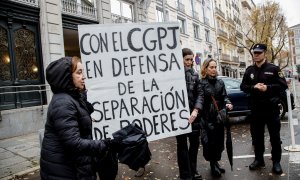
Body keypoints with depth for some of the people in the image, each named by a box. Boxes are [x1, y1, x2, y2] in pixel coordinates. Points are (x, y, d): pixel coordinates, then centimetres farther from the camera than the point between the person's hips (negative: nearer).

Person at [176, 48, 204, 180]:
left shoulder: (194, 74, 7)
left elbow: (200, 93, 3)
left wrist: (196, 110, -11)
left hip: (192, 114, 5)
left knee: (195, 142, 16)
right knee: (182, 145, 7)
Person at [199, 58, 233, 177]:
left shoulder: (220, 82, 10)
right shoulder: (201, 83, -8)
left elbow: (224, 96, 10)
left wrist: (228, 103, -11)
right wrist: (202, 118, -15)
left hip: (219, 116, 5)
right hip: (207, 118, -5)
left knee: (219, 140, 12)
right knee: (210, 141, 1)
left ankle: (216, 162, 30)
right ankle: (213, 165, 17)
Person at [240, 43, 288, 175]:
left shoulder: (273, 69, -1)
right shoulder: (249, 70, 9)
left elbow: (283, 85, -5)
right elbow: (243, 86, 7)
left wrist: (268, 87, -19)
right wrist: (254, 87, -12)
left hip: (271, 107, -3)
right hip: (256, 108, 3)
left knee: (275, 136, 5)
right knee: (257, 135, 11)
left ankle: (276, 162, 18)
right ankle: (259, 159, 24)